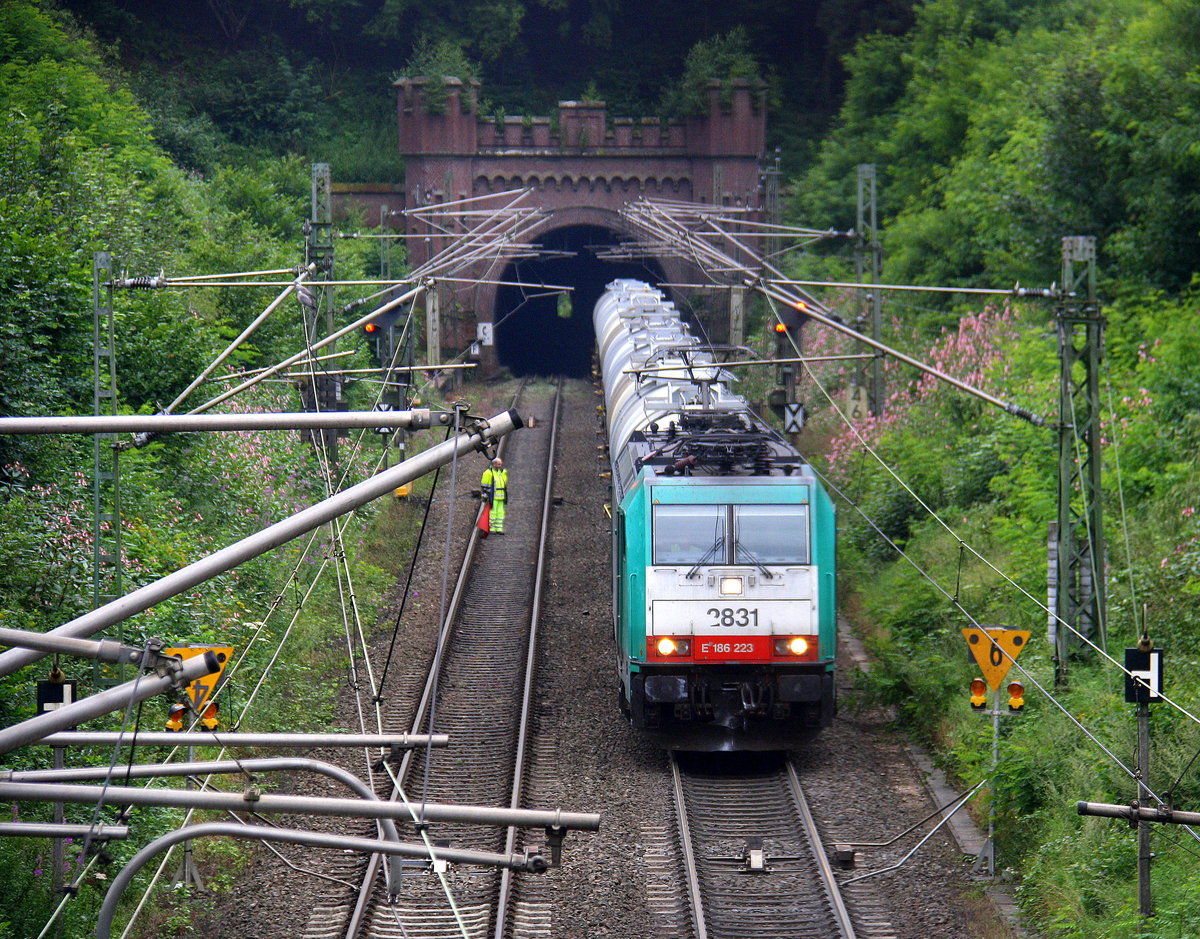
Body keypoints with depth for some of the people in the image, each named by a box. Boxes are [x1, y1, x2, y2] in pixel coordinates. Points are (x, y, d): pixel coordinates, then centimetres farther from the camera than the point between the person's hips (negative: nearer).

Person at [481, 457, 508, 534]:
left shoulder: (502, 472, 14)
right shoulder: (488, 473, -7)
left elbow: (505, 484, 24)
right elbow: (483, 485, -5)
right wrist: (485, 495, -8)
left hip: (501, 497, 6)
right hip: (493, 498, -6)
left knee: (500, 512, 4)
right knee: (493, 512, -5)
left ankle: (499, 528, 7)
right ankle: (492, 529, 1)